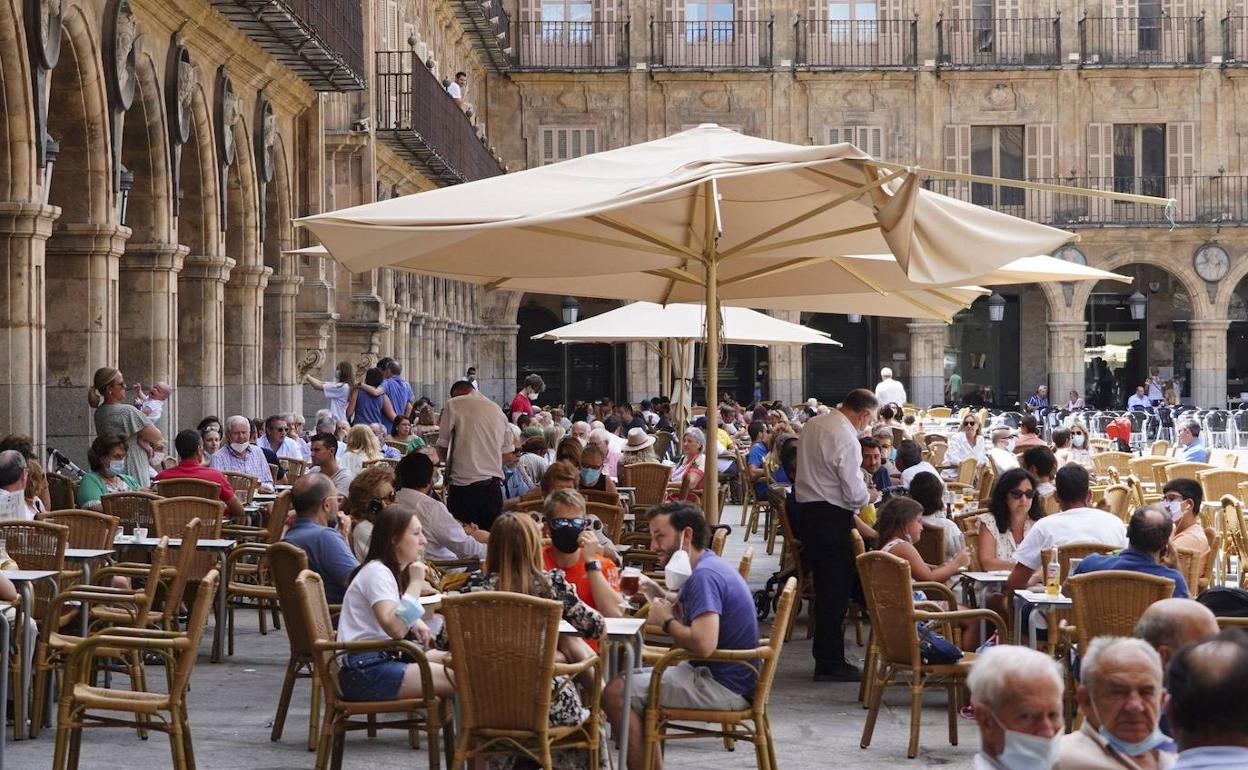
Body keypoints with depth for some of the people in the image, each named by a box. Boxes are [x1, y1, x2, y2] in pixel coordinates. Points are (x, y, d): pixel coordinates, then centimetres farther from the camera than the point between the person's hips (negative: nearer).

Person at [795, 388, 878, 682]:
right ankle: (830, 663, 2)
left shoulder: (813, 424, 8)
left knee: (824, 583, 16)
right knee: (836, 588, -2)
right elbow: (854, 493, -19)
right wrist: (869, 496, 4)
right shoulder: (846, 439, -18)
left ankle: (825, 657, 24)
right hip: (832, 516, -9)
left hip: (807, 507, 9)